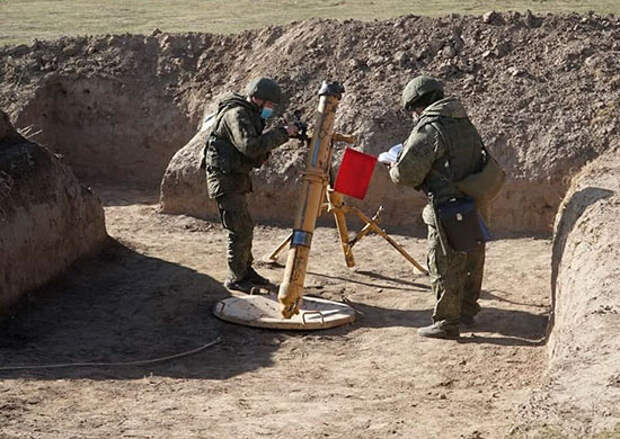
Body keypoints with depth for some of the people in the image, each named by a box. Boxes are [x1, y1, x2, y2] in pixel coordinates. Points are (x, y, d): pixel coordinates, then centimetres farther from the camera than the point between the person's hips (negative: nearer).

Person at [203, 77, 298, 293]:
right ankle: (235, 279, 0)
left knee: (245, 227, 18)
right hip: (225, 179, -10)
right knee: (240, 229, -8)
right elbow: (251, 146, -32)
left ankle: (246, 270, 29)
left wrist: (281, 134, 0)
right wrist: (282, 133, -26)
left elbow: (258, 155, 16)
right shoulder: (236, 115, -18)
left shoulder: (250, 115, 14)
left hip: (237, 178, 10)